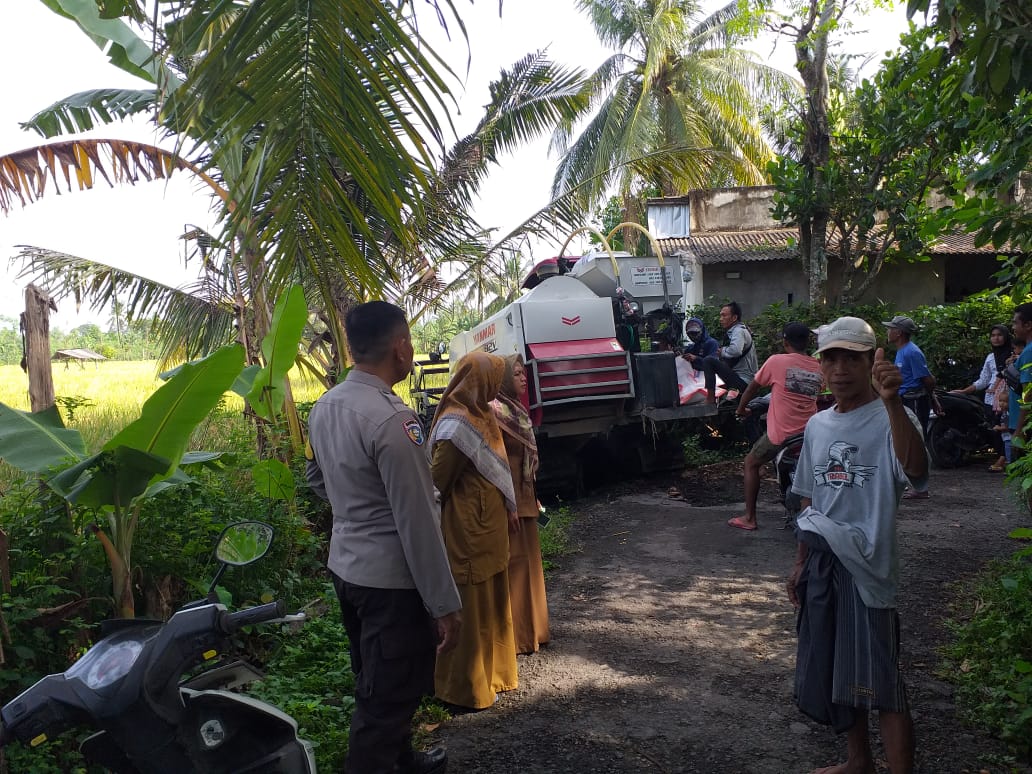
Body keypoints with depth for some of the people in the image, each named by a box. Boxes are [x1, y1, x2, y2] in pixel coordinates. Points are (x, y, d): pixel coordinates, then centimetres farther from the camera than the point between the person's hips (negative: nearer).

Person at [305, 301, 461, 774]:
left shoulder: (324, 407, 3)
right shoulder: (392, 419, -24)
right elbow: (417, 522, -23)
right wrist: (444, 604, -16)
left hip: (345, 566, 9)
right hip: (391, 578, -9)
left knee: (372, 685, 24)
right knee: (388, 698, 5)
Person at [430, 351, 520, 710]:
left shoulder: (482, 414, 8)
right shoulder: (457, 423, -22)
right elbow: (436, 479, -18)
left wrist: (508, 507, 18)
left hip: (490, 525, 10)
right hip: (469, 529, -10)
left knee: (491, 600, 21)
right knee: (470, 606, 3)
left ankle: (491, 669, 37)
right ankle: (466, 688, 18)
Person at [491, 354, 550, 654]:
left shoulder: (516, 409, 13)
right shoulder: (496, 410, -15)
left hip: (524, 497, 9)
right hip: (508, 498, -9)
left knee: (528, 559, 17)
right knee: (513, 562, -1)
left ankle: (530, 626, 30)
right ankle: (515, 635, 10)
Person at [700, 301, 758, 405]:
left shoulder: (739, 331, -15)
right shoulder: (732, 331, 16)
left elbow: (736, 350, -34)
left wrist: (723, 351, -14)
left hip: (741, 382, -11)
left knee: (708, 361, -18)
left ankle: (710, 398, -16)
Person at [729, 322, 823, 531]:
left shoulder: (777, 361, -7)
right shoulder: (818, 367, 4)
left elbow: (753, 387, 4)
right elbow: (818, 394, 14)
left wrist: (741, 409, 20)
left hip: (780, 435, -4)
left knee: (751, 464, 15)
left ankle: (749, 517, 13)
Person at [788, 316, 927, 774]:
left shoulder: (890, 420, -12)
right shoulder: (817, 426, 9)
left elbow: (916, 470, -34)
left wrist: (892, 402, -45)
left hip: (867, 564, -7)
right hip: (822, 563, 7)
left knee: (880, 683, -4)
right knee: (831, 669, 18)